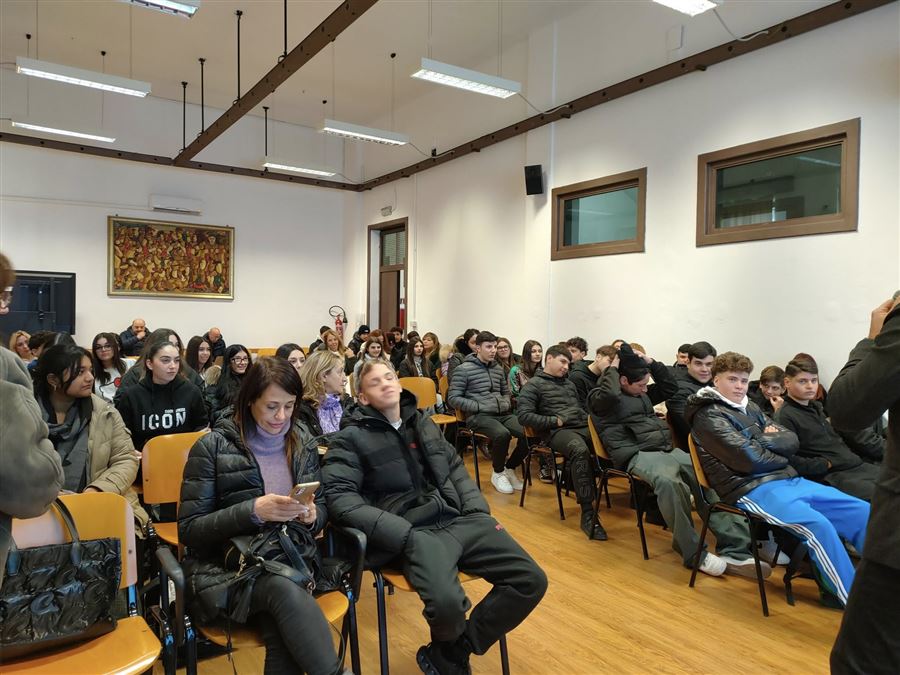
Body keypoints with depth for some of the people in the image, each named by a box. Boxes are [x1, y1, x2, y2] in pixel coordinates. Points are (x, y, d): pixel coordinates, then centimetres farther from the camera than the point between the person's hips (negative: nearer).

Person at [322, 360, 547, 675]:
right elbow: (340, 498, -10)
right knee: (447, 602, -34)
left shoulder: (423, 422, 19)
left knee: (531, 580, -6)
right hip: (414, 531, -6)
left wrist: (479, 511, 8)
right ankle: (450, 650, 7)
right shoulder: (351, 438, 1)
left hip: (460, 519, 6)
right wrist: (402, 534, -19)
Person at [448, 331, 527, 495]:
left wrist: (506, 404, 7)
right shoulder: (464, 369, -4)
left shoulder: (498, 368, 17)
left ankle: (510, 468, 7)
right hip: (478, 416, -6)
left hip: (502, 413, 6)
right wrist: (479, 406, -13)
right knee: (502, 434, -35)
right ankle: (498, 474, -7)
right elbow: (453, 398, -8)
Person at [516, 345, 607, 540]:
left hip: (584, 427, 6)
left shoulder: (569, 384, 30)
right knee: (580, 450, -39)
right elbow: (523, 415, -4)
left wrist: (590, 420, 9)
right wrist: (555, 421, -8)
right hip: (559, 431, -6)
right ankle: (587, 514, -37)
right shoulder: (533, 385, 7)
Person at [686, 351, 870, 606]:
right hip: (752, 489, -8)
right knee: (818, 525, -29)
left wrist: (764, 440, -8)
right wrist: (782, 458, 3)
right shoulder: (709, 416, -6)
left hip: (788, 479, 9)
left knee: (863, 511, -2)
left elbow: (792, 441, 12)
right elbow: (750, 459, -15)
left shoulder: (750, 407, 19)